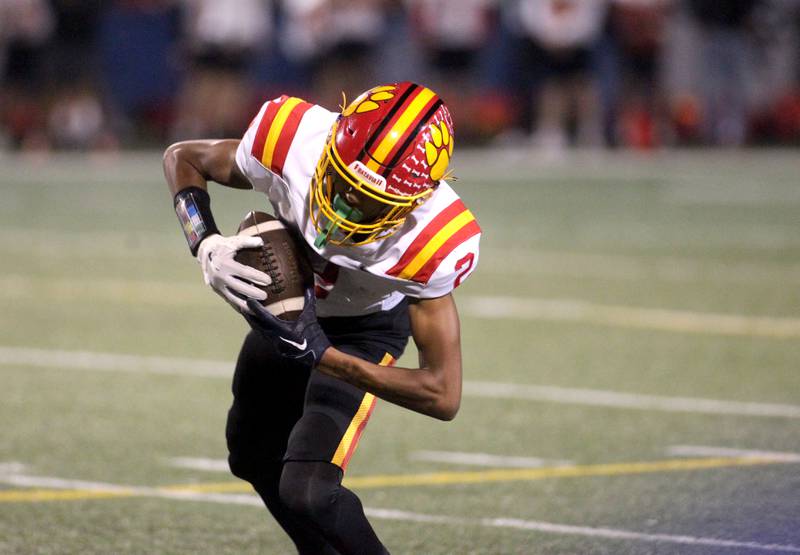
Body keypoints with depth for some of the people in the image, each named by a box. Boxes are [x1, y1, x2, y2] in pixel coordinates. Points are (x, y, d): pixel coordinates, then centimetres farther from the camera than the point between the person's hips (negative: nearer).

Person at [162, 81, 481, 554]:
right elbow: (183, 158, -15)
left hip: (365, 330, -4)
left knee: (305, 491, -20)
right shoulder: (294, 141, -37)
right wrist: (207, 246, -34)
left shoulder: (429, 242, -41)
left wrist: (321, 355, -39)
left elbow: (444, 396, -33)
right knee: (254, 460, 23)